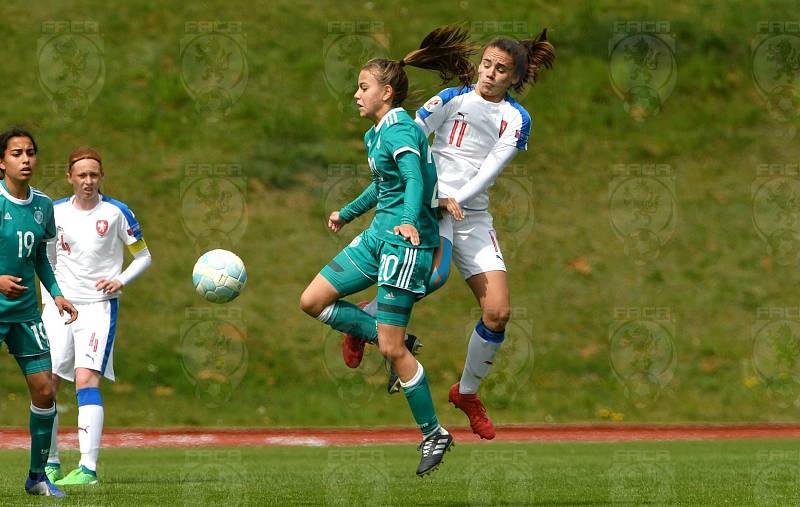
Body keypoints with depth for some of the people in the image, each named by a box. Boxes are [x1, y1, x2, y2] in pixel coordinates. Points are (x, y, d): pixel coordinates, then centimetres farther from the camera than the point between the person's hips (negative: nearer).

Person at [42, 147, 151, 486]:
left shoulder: (116, 213, -3)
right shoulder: (55, 212, 6)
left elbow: (143, 256, 5)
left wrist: (121, 281, -11)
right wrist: (50, 296, 8)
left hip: (99, 306, -4)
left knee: (86, 379, -18)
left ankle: (88, 468, -23)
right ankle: (50, 463, 16)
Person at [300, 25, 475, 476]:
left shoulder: (400, 130, -15)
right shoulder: (376, 134, 14)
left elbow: (414, 177, -32)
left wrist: (409, 220, -50)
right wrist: (348, 213, 44)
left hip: (407, 241, -10)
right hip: (378, 236, 10)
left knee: (392, 348, -9)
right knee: (313, 301, 6)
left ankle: (434, 434, 4)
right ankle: (395, 343, 13)